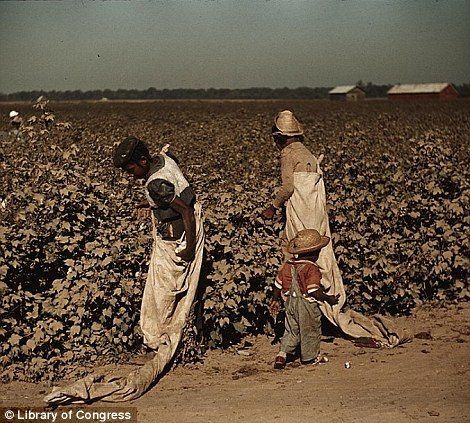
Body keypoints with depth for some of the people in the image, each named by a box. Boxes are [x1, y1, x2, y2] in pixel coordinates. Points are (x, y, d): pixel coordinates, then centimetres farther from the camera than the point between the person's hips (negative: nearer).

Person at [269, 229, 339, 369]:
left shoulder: (287, 265, 1)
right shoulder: (312, 269, -20)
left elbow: (278, 284, 9)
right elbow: (314, 291, -24)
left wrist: (275, 300, 23)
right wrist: (329, 299, -11)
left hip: (291, 304, 6)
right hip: (307, 305, -6)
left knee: (291, 330, 17)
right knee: (310, 330, 14)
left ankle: (282, 353, 3)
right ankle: (309, 356, 27)